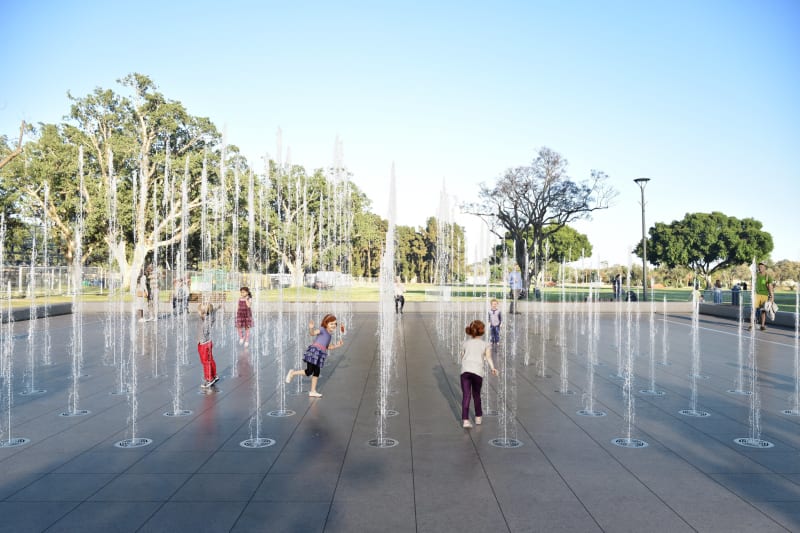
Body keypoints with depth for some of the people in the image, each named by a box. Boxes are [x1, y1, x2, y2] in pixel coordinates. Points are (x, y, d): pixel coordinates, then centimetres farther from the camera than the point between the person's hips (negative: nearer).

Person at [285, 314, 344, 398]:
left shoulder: (330, 335, 21)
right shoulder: (322, 330, -3)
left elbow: (328, 347, 25)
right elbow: (313, 333, -18)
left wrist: (337, 345, 15)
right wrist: (311, 328, -39)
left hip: (320, 354, 8)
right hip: (314, 351, -8)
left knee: (316, 372, 10)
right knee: (309, 371, -8)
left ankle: (313, 391, 18)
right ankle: (293, 373, 14)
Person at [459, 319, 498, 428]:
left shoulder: (465, 343, 19)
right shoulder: (485, 344, 14)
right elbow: (488, 357, -1)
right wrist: (493, 368, -10)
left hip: (465, 370, 1)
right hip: (478, 371, -1)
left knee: (466, 395, -1)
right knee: (476, 395, 17)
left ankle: (465, 420, -10)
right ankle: (478, 417, 30)